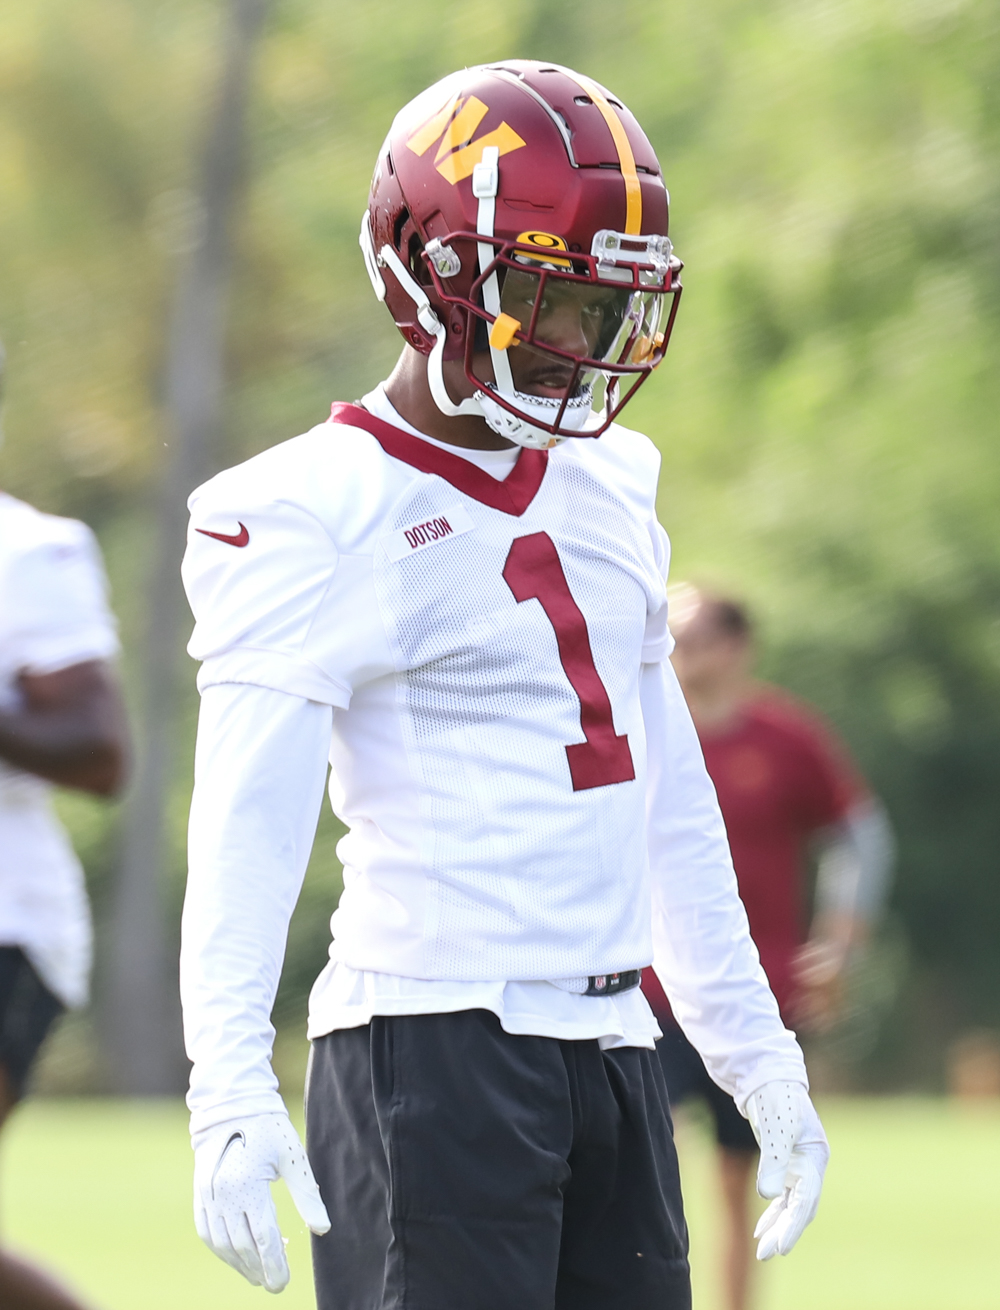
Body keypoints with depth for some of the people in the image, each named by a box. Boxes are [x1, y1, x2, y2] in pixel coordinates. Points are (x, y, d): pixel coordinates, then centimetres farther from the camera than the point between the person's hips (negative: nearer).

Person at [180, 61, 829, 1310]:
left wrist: (757, 1058, 23)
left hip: (611, 1045, 8)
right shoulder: (323, 517, -9)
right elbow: (249, 821, -17)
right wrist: (231, 1095, -28)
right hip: (431, 1051, -7)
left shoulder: (609, 487, 16)